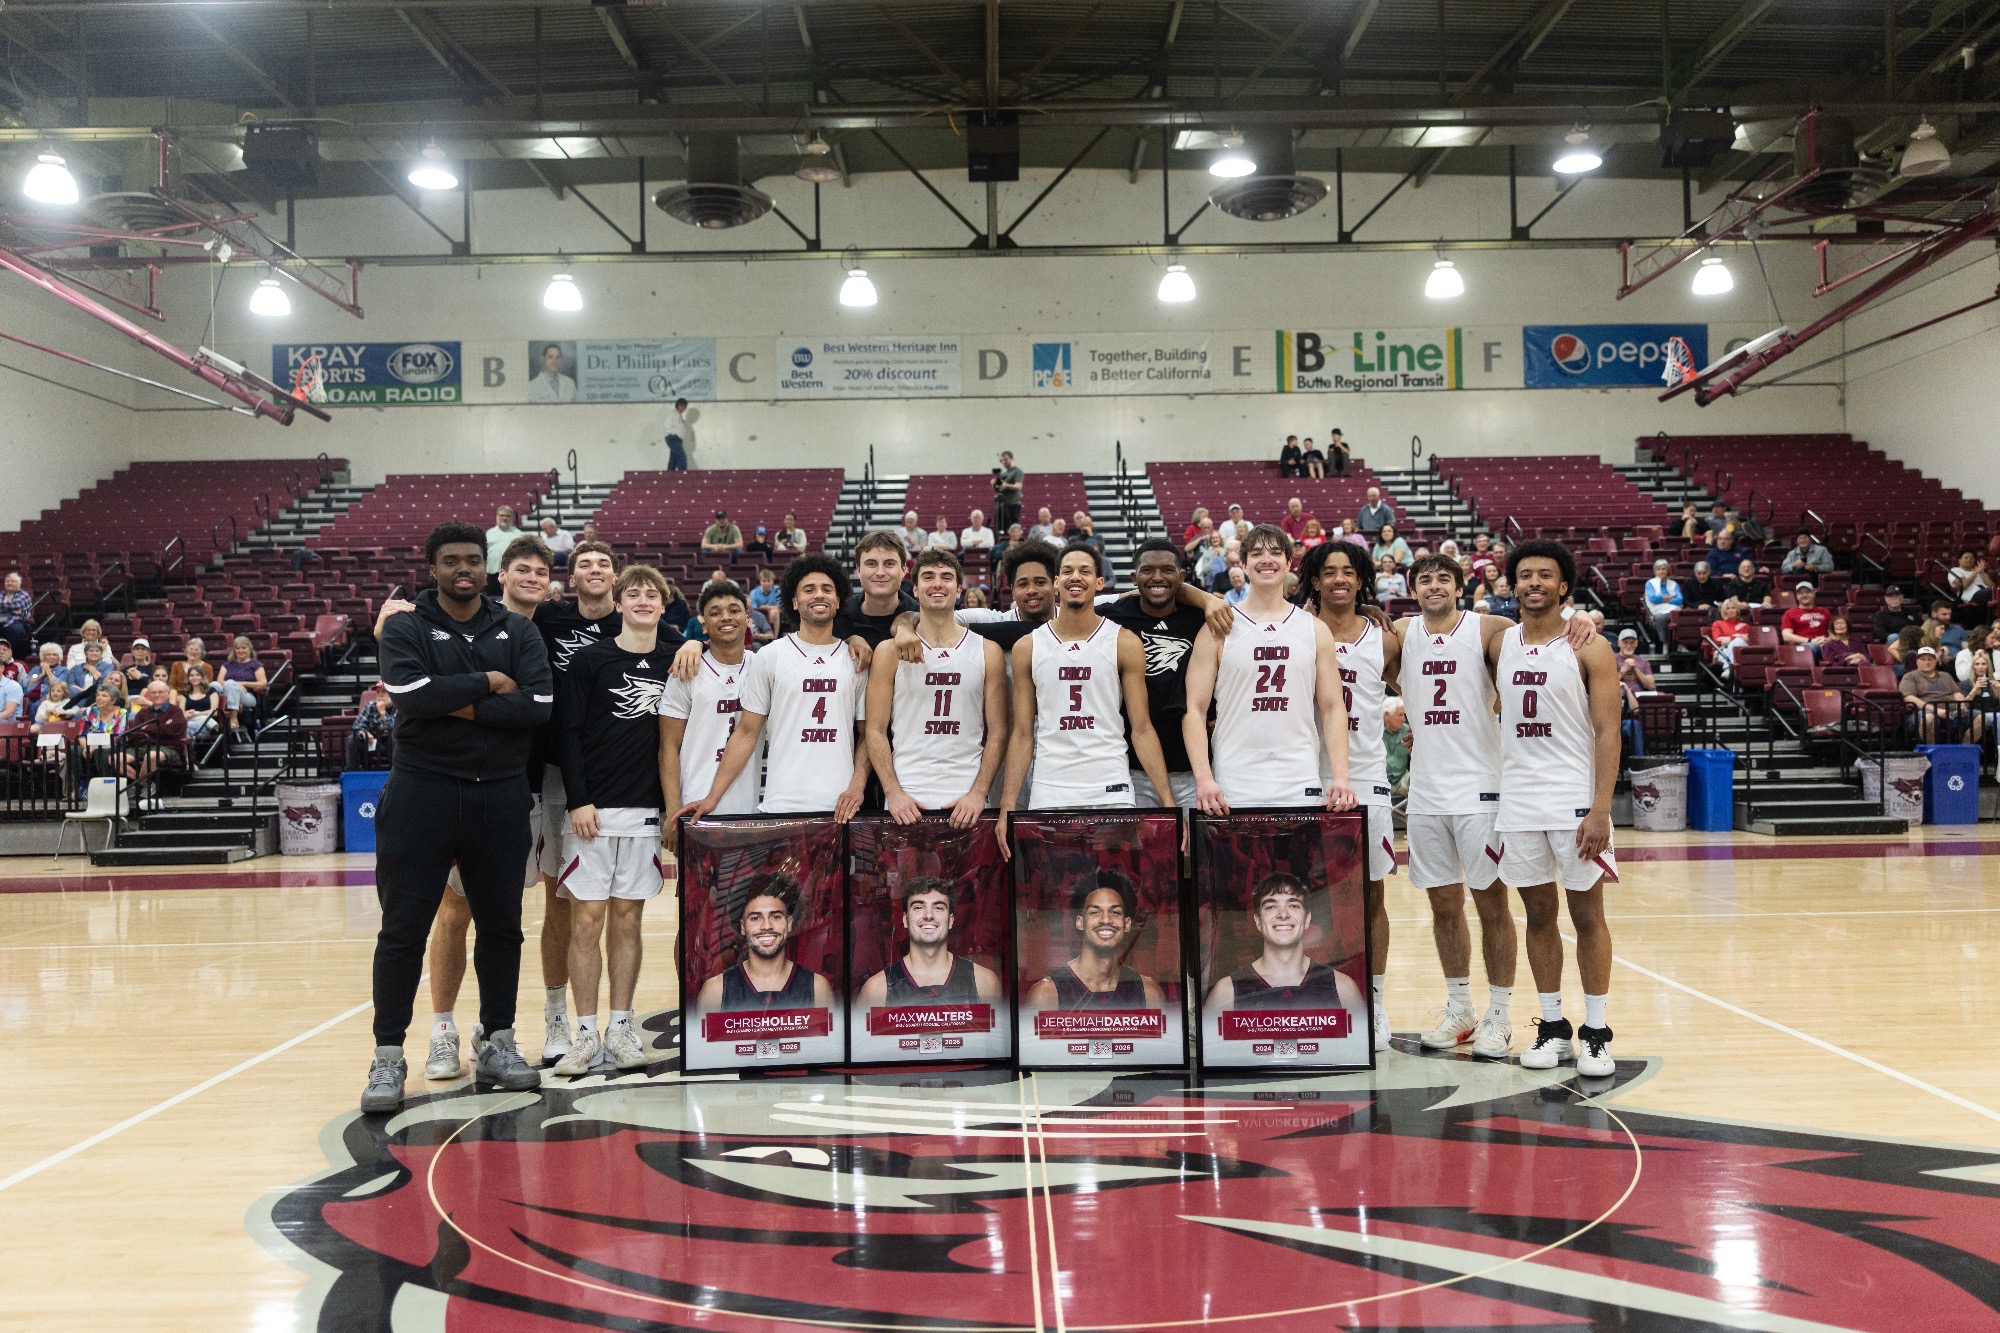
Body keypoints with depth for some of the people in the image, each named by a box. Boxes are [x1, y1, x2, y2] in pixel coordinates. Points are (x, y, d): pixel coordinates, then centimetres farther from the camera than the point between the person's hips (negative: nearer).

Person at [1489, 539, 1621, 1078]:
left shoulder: (1589, 649, -5)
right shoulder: (1499, 645, 8)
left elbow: (1608, 732, -9)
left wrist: (1600, 809, -17)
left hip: (1575, 799, -4)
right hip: (1518, 800, 4)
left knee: (1587, 913, 2)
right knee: (1539, 913, 9)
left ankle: (1596, 1033, 9)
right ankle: (1552, 1025, 19)